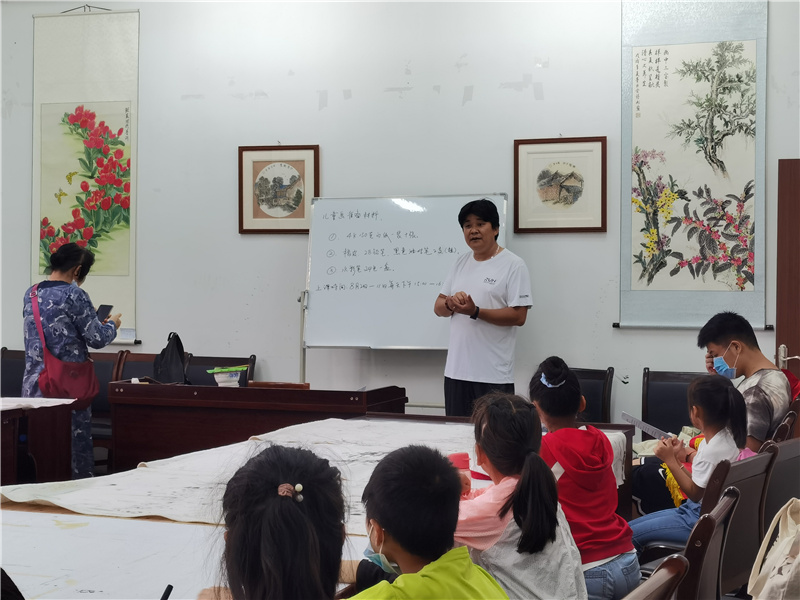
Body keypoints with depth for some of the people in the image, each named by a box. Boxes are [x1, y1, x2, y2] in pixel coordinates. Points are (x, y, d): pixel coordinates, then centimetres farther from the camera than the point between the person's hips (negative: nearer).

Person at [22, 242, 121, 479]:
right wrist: (112, 324, 10)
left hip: (34, 386, 7)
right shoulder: (74, 295, -12)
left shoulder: (31, 294, 9)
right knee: (77, 445, 1)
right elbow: (97, 338, -10)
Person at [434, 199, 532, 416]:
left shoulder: (513, 265, -4)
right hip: (456, 371, 6)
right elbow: (438, 308, 15)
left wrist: (475, 312, -19)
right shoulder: (460, 263, 15)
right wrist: (451, 303, -8)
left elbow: (519, 316, -12)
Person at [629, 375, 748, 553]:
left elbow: (695, 493, -16)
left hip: (702, 522, -10)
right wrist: (679, 459, 3)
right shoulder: (726, 437, 3)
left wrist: (670, 459, -15)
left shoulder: (713, 451, -27)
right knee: (628, 527, 10)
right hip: (697, 510, 10)